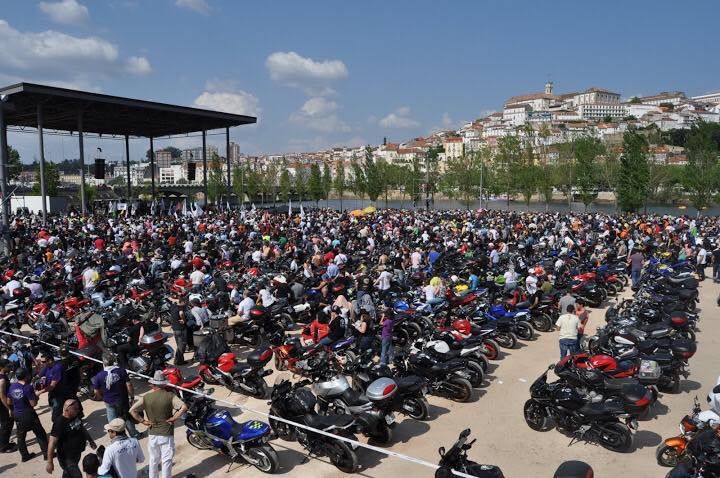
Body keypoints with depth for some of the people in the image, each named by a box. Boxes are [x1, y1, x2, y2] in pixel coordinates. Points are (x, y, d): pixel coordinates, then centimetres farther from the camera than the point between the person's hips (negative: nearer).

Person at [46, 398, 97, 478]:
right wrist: (50, 462, -22)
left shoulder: (76, 416, -4)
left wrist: (91, 441, 22)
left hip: (77, 454, 7)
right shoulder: (59, 423, -27)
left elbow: (83, 428, 15)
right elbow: (52, 444, -24)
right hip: (67, 458, -7)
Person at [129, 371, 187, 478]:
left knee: (153, 459, 22)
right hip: (167, 434, -3)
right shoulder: (170, 396, -14)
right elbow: (184, 407, -25)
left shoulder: (146, 397, -7)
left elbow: (132, 410, -11)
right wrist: (173, 419, -14)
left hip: (152, 433, 3)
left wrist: (143, 421, -5)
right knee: (166, 460, 9)